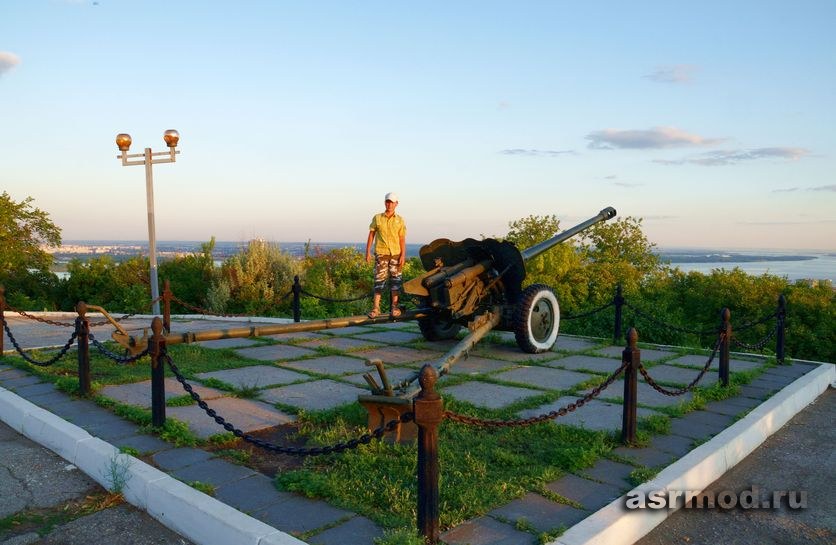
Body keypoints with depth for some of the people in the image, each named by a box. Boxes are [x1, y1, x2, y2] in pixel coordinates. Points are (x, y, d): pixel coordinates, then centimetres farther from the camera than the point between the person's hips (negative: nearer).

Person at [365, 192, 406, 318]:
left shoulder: (400, 220, 5)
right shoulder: (377, 218, 5)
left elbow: (402, 239, 3)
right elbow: (371, 235, 7)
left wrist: (403, 255, -4)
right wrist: (368, 252, 2)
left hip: (396, 254, 1)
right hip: (381, 253, -1)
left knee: (395, 280, 2)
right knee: (379, 280, -3)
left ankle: (395, 307, 9)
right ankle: (375, 308, -2)